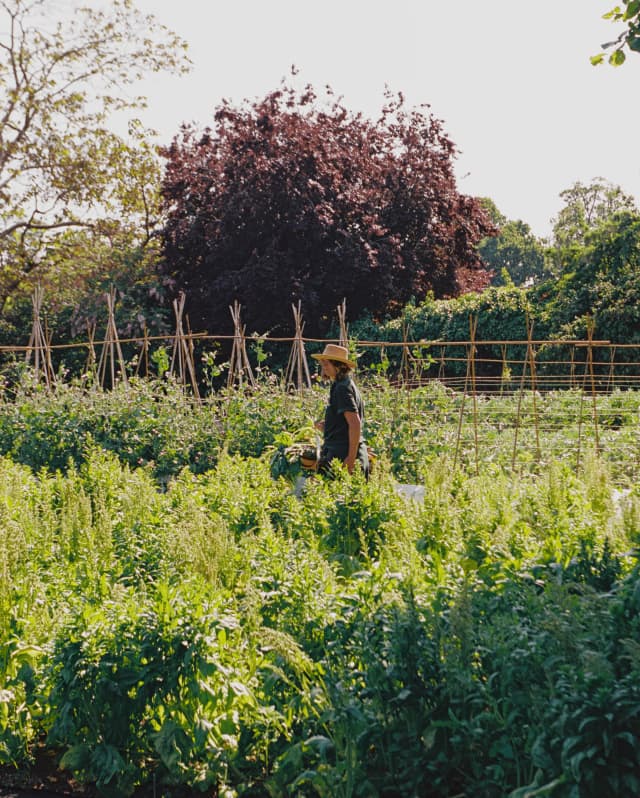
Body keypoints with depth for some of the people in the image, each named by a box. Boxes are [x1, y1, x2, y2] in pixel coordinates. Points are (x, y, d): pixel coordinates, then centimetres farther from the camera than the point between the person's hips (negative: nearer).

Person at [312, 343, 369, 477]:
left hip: (342, 455, -10)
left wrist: (351, 458, -23)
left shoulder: (342, 388, -13)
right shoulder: (339, 386, 18)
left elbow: (355, 424, -21)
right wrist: (326, 428, 15)